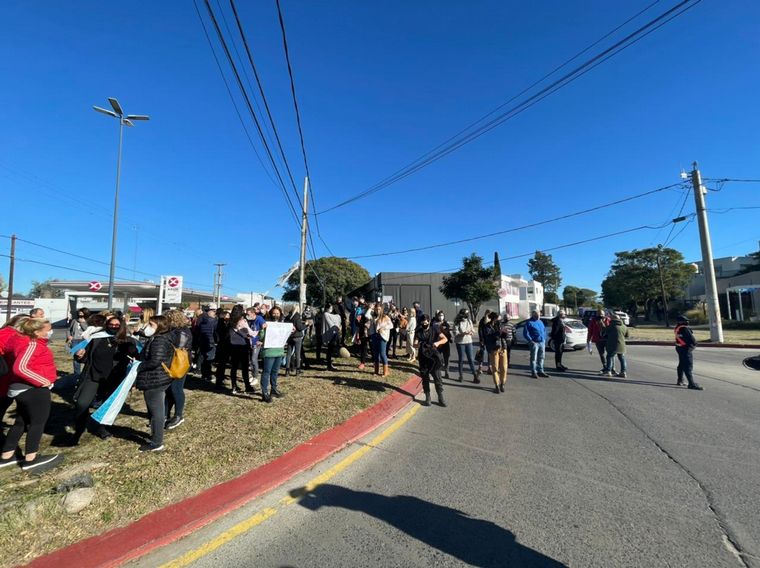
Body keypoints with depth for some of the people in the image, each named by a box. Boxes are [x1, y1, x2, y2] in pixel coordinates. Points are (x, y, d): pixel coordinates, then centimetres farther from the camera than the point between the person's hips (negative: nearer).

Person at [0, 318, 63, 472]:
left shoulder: (23, 342, 12)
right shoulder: (32, 345, -19)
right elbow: (20, 368, -27)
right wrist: (42, 381, -21)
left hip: (24, 388, 10)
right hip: (33, 389, -10)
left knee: (21, 422, 19)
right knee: (37, 422, 2)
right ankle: (31, 459, 11)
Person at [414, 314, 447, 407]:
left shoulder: (434, 330, 0)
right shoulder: (418, 332, 3)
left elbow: (445, 339, -8)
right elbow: (415, 343, -7)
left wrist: (438, 342, -28)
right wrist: (418, 344, -32)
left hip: (434, 359, -1)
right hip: (423, 359, 1)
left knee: (437, 378, 0)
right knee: (425, 379, 8)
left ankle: (440, 398, 12)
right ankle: (427, 398, 19)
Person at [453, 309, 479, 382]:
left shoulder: (469, 321, 2)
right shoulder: (457, 323, -10)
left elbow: (472, 330, 7)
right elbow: (455, 333, -13)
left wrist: (472, 332, -16)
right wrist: (464, 333, -26)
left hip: (469, 342, 3)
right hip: (460, 343, -3)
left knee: (470, 359, 3)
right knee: (461, 359, 7)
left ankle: (475, 376, 5)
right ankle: (460, 376, 20)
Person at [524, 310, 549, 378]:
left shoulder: (540, 322, 15)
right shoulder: (529, 322, -7)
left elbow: (544, 330, 24)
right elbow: (525, 333, -11)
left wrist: (544, 339, 13)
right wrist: (530, 340, -16)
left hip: (542, 342, 7)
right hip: (534, 343, -7)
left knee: (541, 358, 12)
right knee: (533, 358, -2)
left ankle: (540, 371, 21)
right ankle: (533, 372, 4)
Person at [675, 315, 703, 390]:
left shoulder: (677, 328, 6)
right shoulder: (685, 329, -20)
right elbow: (691, 338, -18)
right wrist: (695, 344, 3)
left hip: (679, 348, 9)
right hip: (685, 349, -9)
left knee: (681, 365, 21)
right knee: (688, 367, -8)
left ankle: (680, 381, 33)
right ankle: (692, 384, -8)